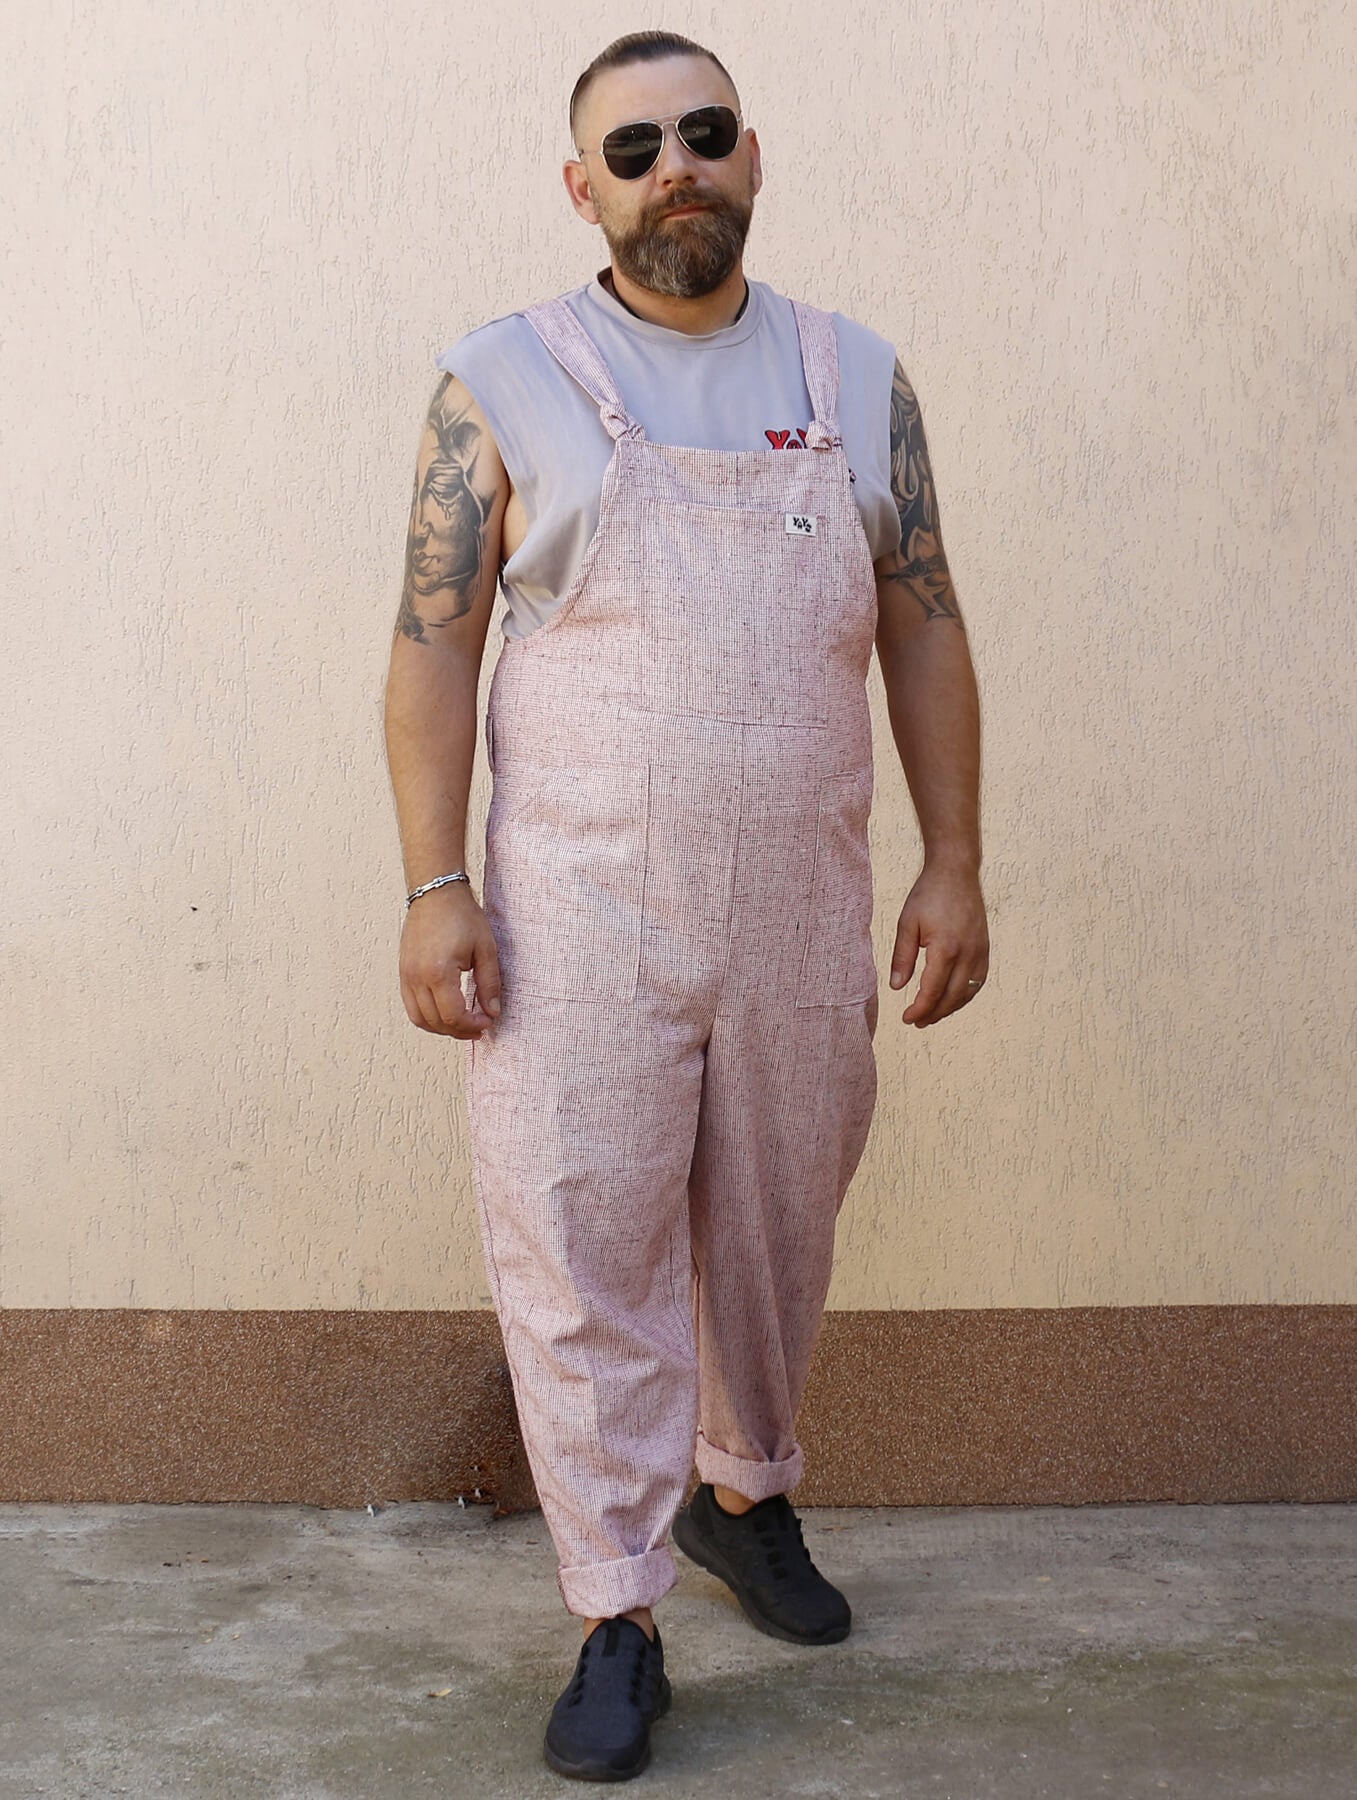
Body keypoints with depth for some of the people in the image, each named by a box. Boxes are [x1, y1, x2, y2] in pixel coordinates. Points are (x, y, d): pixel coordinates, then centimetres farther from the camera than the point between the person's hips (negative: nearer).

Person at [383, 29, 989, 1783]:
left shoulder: (857, 380, 8)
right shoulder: (501, 386, -1)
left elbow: (923, 631, 9)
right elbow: (432, 645, -3)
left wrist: (953, 863, 4)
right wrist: (435, 889, -9)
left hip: (802, 912, 3)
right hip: (576, 913, -3)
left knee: (777, 1227, 16)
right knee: (584, 1255, -1)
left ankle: (745, 1492, 42)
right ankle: (616, 1620, 12)